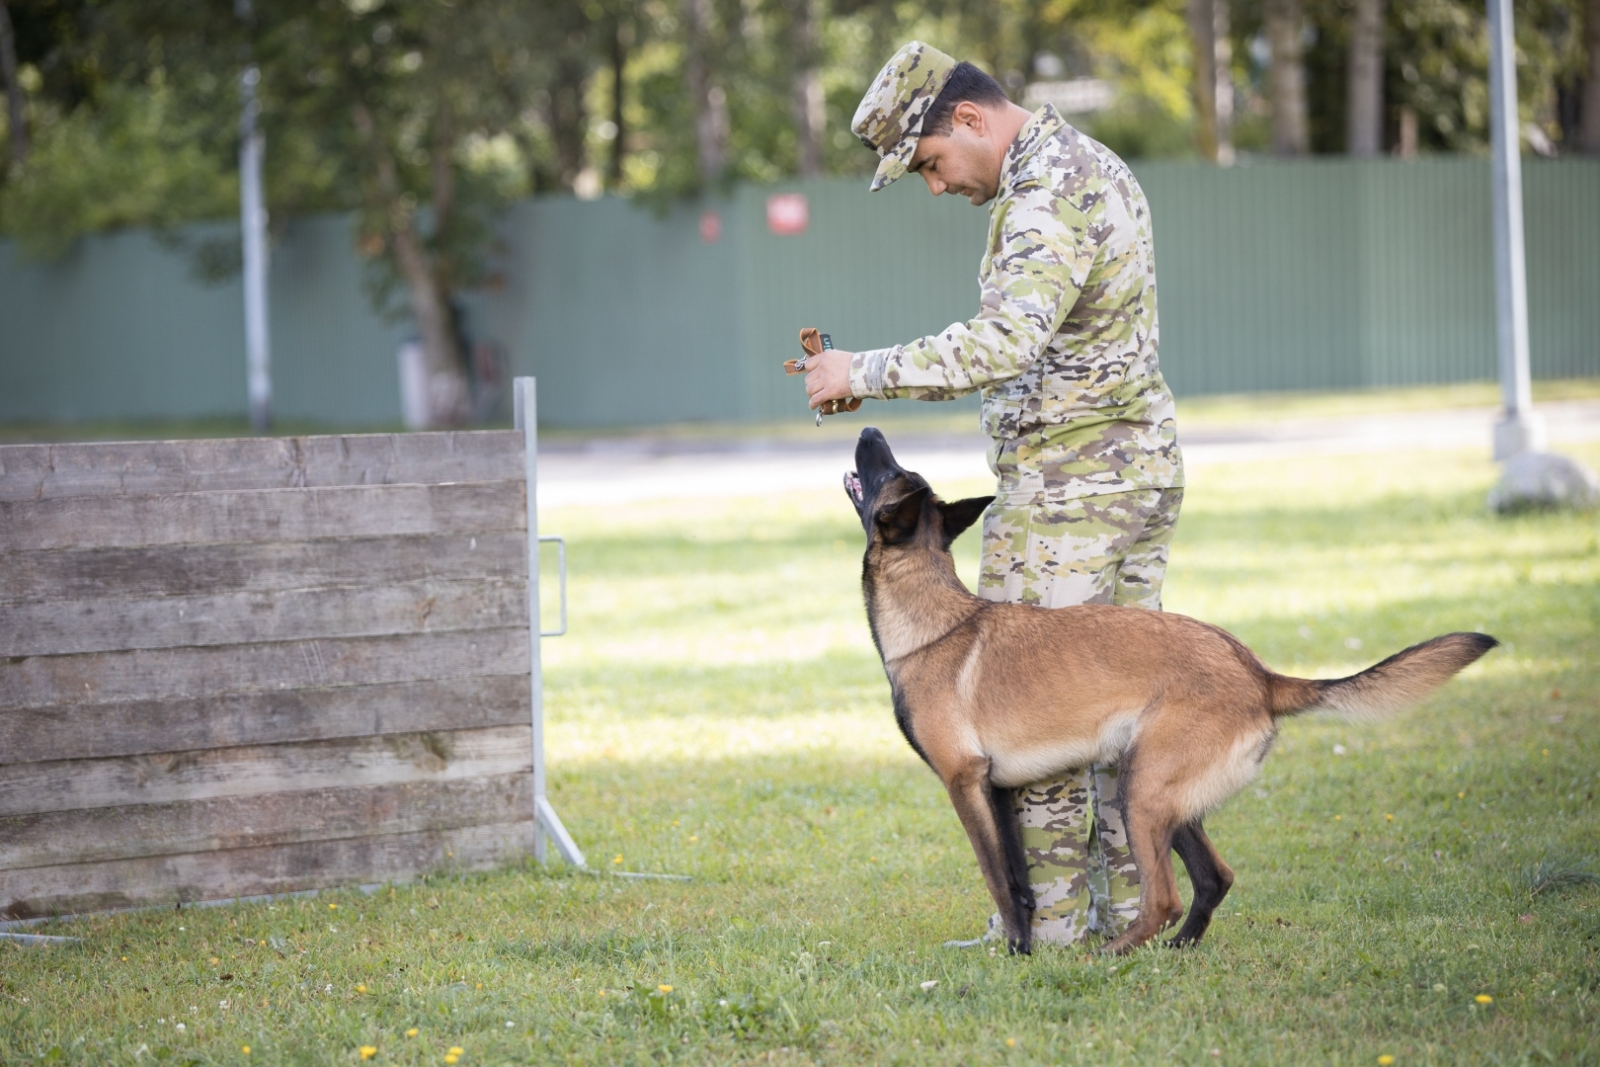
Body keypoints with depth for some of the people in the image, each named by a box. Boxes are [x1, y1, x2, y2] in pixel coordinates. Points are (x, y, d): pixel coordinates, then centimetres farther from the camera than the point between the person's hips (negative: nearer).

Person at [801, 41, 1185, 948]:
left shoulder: (1047, 197, -18)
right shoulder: (1096, 165, 15)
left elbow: (1005, 344, -32)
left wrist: (868, 371, -26)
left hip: (1068, 482, -10)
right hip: (1146, 462, 10)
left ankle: (1044, 925, -4)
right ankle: (1130, 909, 13)